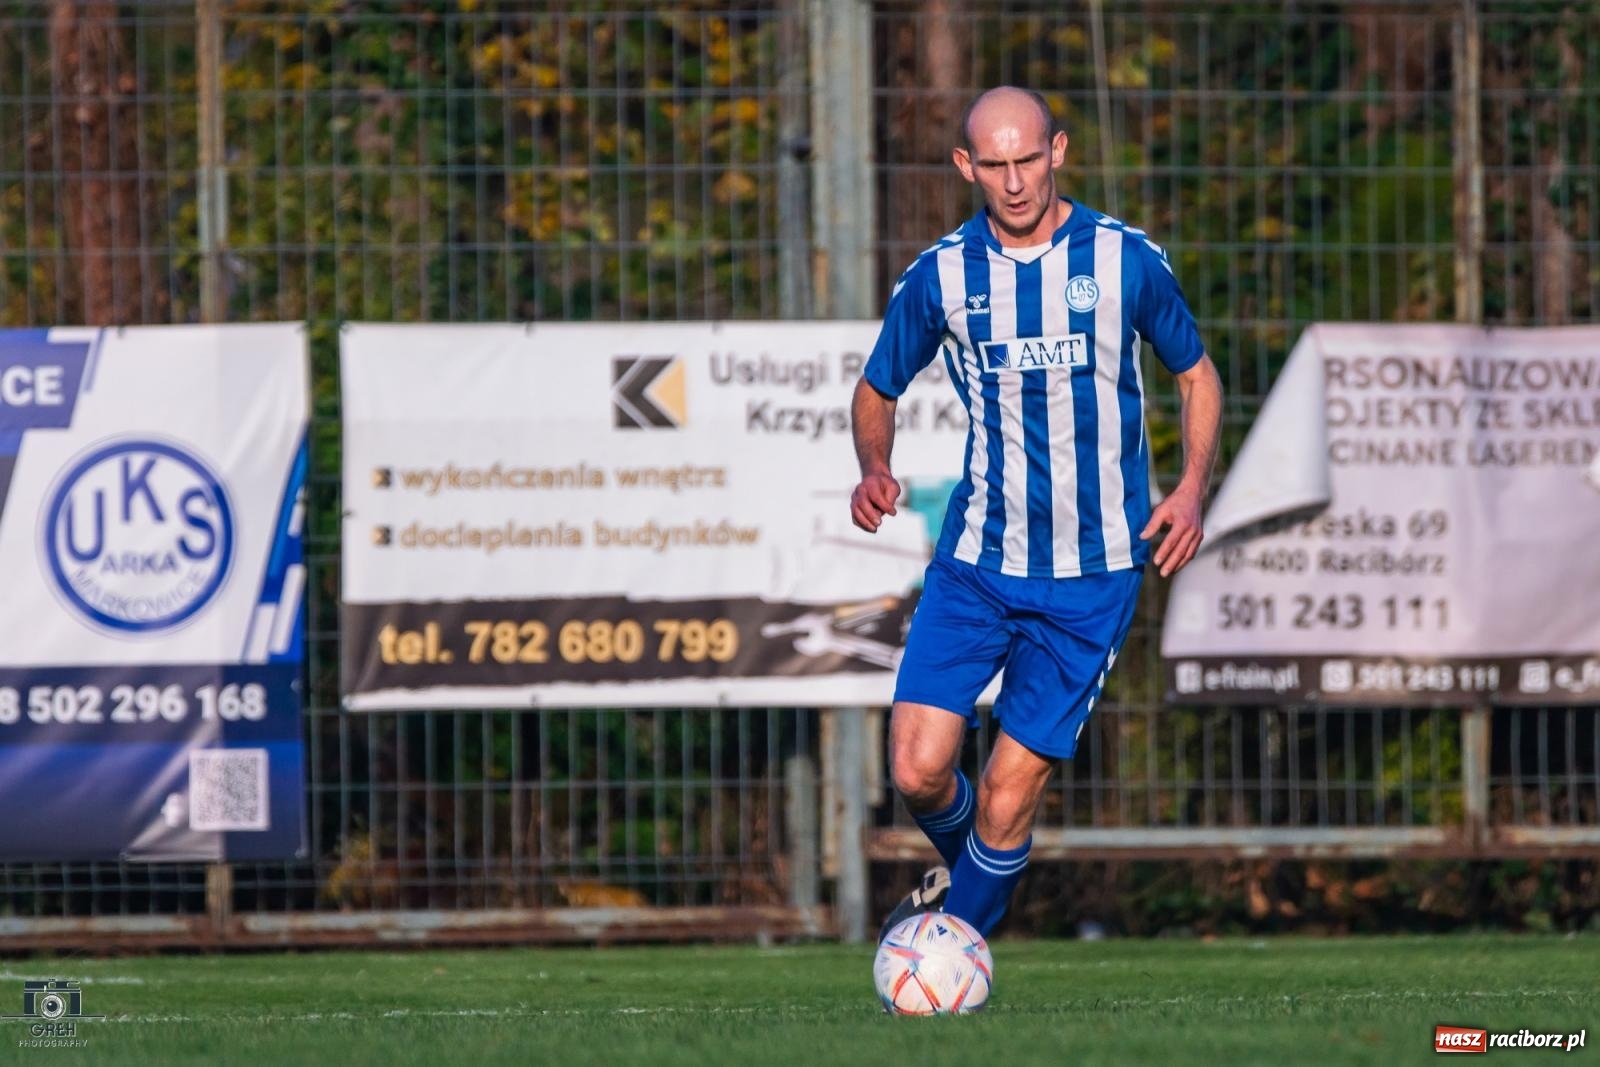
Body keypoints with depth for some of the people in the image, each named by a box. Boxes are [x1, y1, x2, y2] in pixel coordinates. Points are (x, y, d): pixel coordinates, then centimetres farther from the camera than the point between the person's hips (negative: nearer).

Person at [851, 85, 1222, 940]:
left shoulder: (1126, 260, -4)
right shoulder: (939, 276, -1)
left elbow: (1195, 374, 11)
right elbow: (877, 390, 14)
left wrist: (1191, 487, -5)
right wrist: (875, 470, -8)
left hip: (1094, 575, -1)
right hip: (977, 558, 1)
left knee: (1008, 796, -5)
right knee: (917, 770, -11)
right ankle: (964, 870, 24)